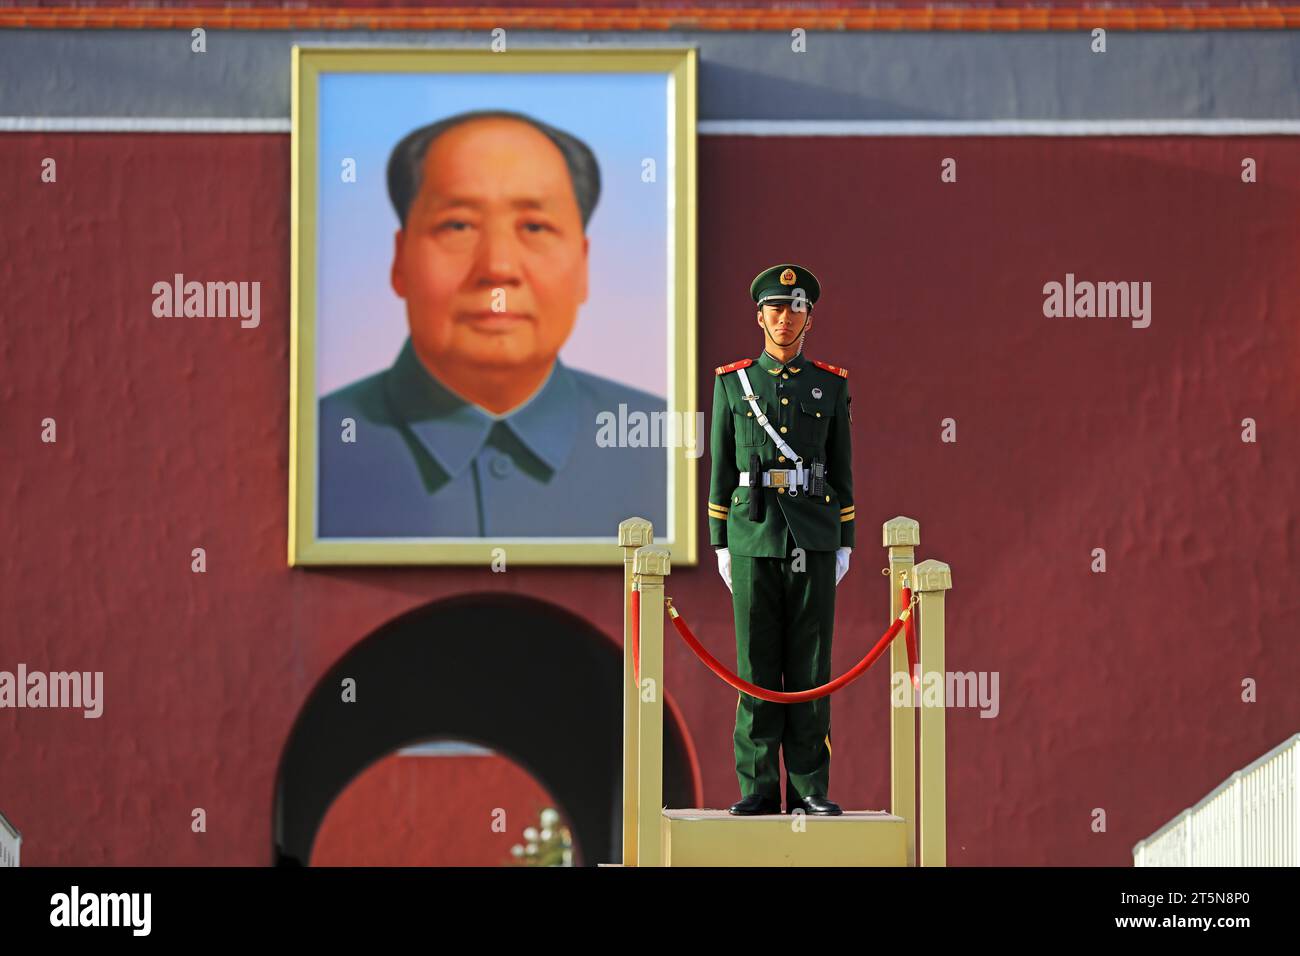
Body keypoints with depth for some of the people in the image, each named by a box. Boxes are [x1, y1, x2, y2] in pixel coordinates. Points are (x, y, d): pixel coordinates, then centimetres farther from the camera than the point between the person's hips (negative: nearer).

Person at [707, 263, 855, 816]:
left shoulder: (831, 385, 8)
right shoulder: (732, 383, 7)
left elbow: (842, 470, 10)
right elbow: (721, 469, 8)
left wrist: (844, 544, 4)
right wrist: (721, 546, 3)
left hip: (814, 539, 0)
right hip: (754, 535, 0)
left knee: (810, 662, 0)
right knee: (756, 664, -1)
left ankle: (809, 787, 3)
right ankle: (759, 787, 3)